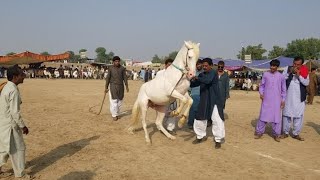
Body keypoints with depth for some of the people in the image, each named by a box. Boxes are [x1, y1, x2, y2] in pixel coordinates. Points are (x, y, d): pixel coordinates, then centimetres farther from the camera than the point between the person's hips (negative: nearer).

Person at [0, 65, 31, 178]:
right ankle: (20, 174, 18)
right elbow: (15, 112, -23)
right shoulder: (13, 90, -22)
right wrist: (23, 126, -13)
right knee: (18, 148, 5)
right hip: (10, 125, -9)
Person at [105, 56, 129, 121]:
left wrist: (127, 86, -1)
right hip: (113, 86, -2)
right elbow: (108, 78, 0)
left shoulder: (122, 68, 1)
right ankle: (114, 115, 3)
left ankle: (117, 114, 22)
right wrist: (106, 87, -2)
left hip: (121, 87, 2)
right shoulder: (110, 68, -3)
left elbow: (125, 77, 3)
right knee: (113, 101, -6)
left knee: (119, 101, 7)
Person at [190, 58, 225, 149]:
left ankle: (218, 140, 10)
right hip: (204, 101, 6)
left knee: (217, 120, -5)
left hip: (214, 101, -6)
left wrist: (196, 78, -38)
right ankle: (201, 136, 30)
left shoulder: (213, 73, -12)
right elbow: (194, 84, 6)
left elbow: (207, 80, -30)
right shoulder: (201, 75, 7)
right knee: (199, 118, 11)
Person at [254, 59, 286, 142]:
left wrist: (283, 100, 4)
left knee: (276, 117, 4)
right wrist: (261, 93, -7)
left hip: (276, 100, 0)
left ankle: (276, 134, 15)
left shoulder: (281, 76, 0)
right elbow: (262, 85, 8)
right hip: (266, 99, 0)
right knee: (263, 115, 4)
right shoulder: (265, 74, 1)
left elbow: (283, 89, 7)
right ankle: (259, 132, 13)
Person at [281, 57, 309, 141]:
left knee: (298, 116, 3)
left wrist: (298, 74, -20)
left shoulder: (304, 72, -1)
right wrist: (290, 72, -16)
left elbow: (306, 83, -13)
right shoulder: (288, 70, 1)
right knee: (286, 115, 6)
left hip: (299, 98, 0)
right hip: (288, 97, 1)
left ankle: (296, 134, 15)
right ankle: (285, 132, 18)